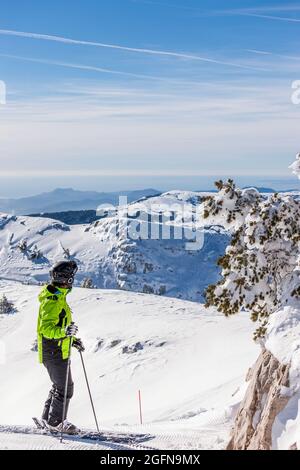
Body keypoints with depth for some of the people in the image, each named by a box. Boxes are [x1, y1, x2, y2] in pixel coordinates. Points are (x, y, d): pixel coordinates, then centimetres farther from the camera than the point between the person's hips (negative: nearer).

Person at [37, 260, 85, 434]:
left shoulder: (59, 298, 14)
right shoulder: (52, 301, -19)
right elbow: (46, 328, -27)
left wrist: (73, 339, 21)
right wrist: (64, 331, -43)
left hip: (58, 351, 10)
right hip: (54, 352, -10)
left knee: (60, 386, 19)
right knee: (65, 388, -3)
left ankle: (48, 418, 29)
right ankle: (55, 421, 9)